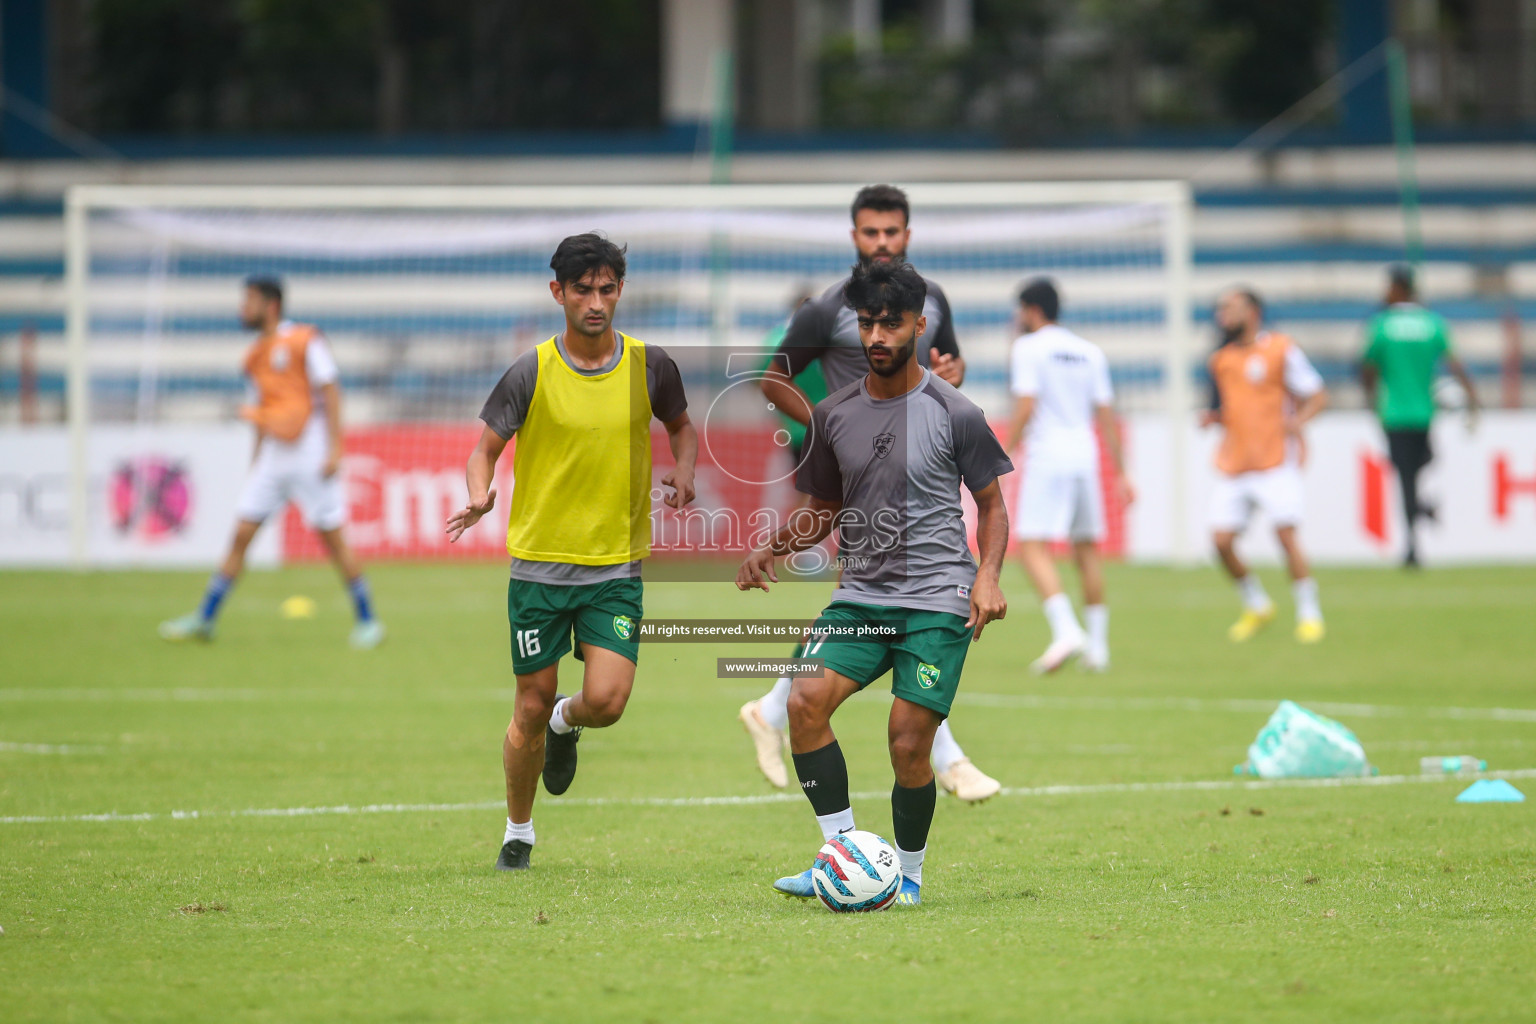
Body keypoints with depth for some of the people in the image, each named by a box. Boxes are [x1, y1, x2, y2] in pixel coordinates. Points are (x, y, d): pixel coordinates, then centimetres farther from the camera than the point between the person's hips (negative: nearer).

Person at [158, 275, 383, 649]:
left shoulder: (305, 341, -7)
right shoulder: (255, 355, 13)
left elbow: (330, 393, -9)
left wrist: (334, 450, -15)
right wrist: (256, 461, 20)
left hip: (310, 451, -6)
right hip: (273, 455, 6)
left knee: (333, 539, -4)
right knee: (241, 535, 1)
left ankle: (367, 620, 6)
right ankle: (204, 619, 4)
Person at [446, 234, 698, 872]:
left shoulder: (649, 366, -1)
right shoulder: (531, 374, -7)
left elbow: (680, 425, 18)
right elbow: (487, 445, 2)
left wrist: (684, 472, -2)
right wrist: (480, 496, -20)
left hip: (617, 568, 1)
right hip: (539, 565, -1)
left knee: (606, 701, -14)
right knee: (532, 708, 3)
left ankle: (566, 725, 24)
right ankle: (518, 835, 25)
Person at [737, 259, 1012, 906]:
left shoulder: (954, 415, -3)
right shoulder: (834, 414, 9)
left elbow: (991, 505, 7)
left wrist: (987, 577, -9)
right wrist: (773, 548, 3)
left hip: (937, 602, -4)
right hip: (860, 597, 4)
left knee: (908, 747, -10)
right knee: (805, 699, -19)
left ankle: (908, 874, 12)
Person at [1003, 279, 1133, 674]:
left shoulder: (1029, 347, -3)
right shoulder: (1091, 352, 14)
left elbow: (1025, 407, -13)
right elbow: (1106, 415, 13)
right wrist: (1120, 474, 16)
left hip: (1047, 456, -6)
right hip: (1085, 455, 6)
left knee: (1033, 546, -10)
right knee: (1086, 549, 13)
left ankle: (1066, 630, -27)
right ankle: (1097, 646, 15)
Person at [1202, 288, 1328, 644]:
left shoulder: (1281, 350, -2)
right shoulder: (1220, 360, 15)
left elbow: (1317, 396, -1)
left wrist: (1298, 420, -20)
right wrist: (1213, 417, 5)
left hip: (1275, 463, -5)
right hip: (1232, 465, 5)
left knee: (1286, 534, -14)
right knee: (1221, 540, -4)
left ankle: (1309, 614, -1)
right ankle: (1256, 607, 17)